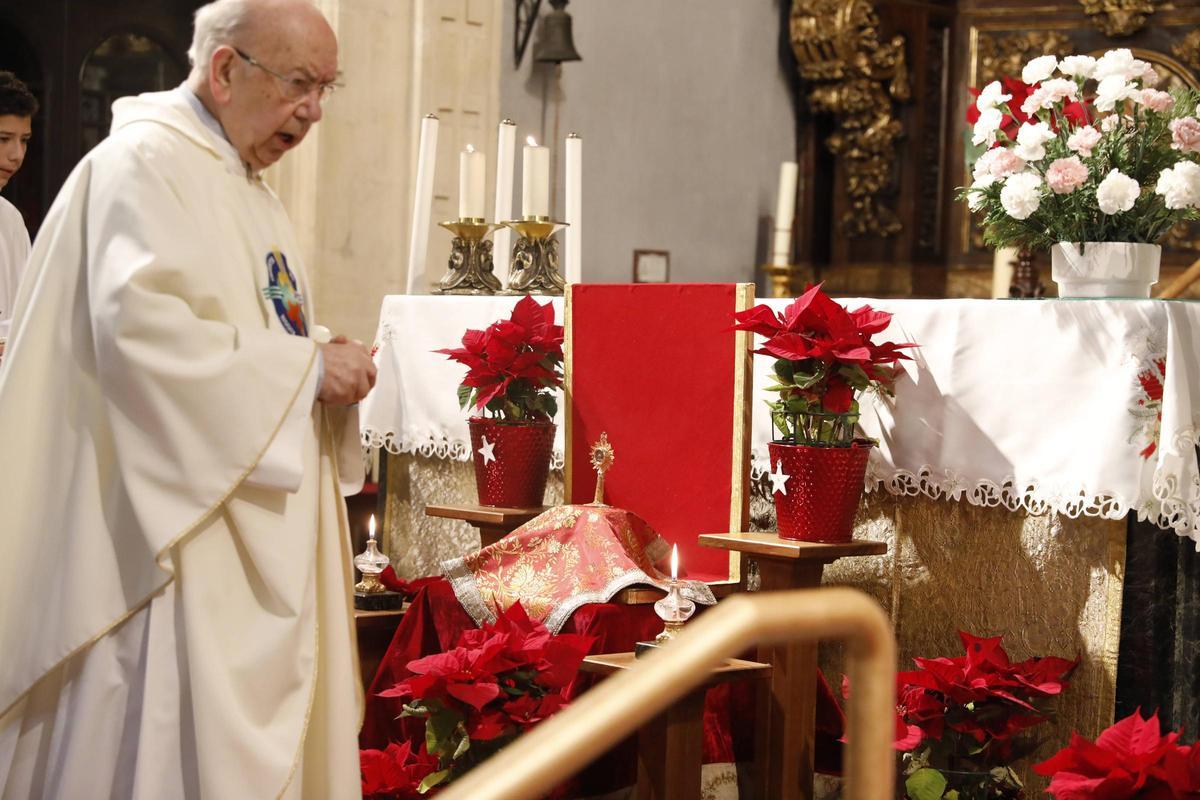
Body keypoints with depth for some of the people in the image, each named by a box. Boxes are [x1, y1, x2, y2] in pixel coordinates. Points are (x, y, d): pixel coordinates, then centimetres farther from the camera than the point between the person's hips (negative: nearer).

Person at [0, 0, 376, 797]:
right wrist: (308, 367, -18)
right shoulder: (146, 160, -10)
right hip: (177, 524, -9)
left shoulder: (251, 189, 19)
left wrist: (326, 367, 5)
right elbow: (139, 324, -24)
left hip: (255, 536, 9)